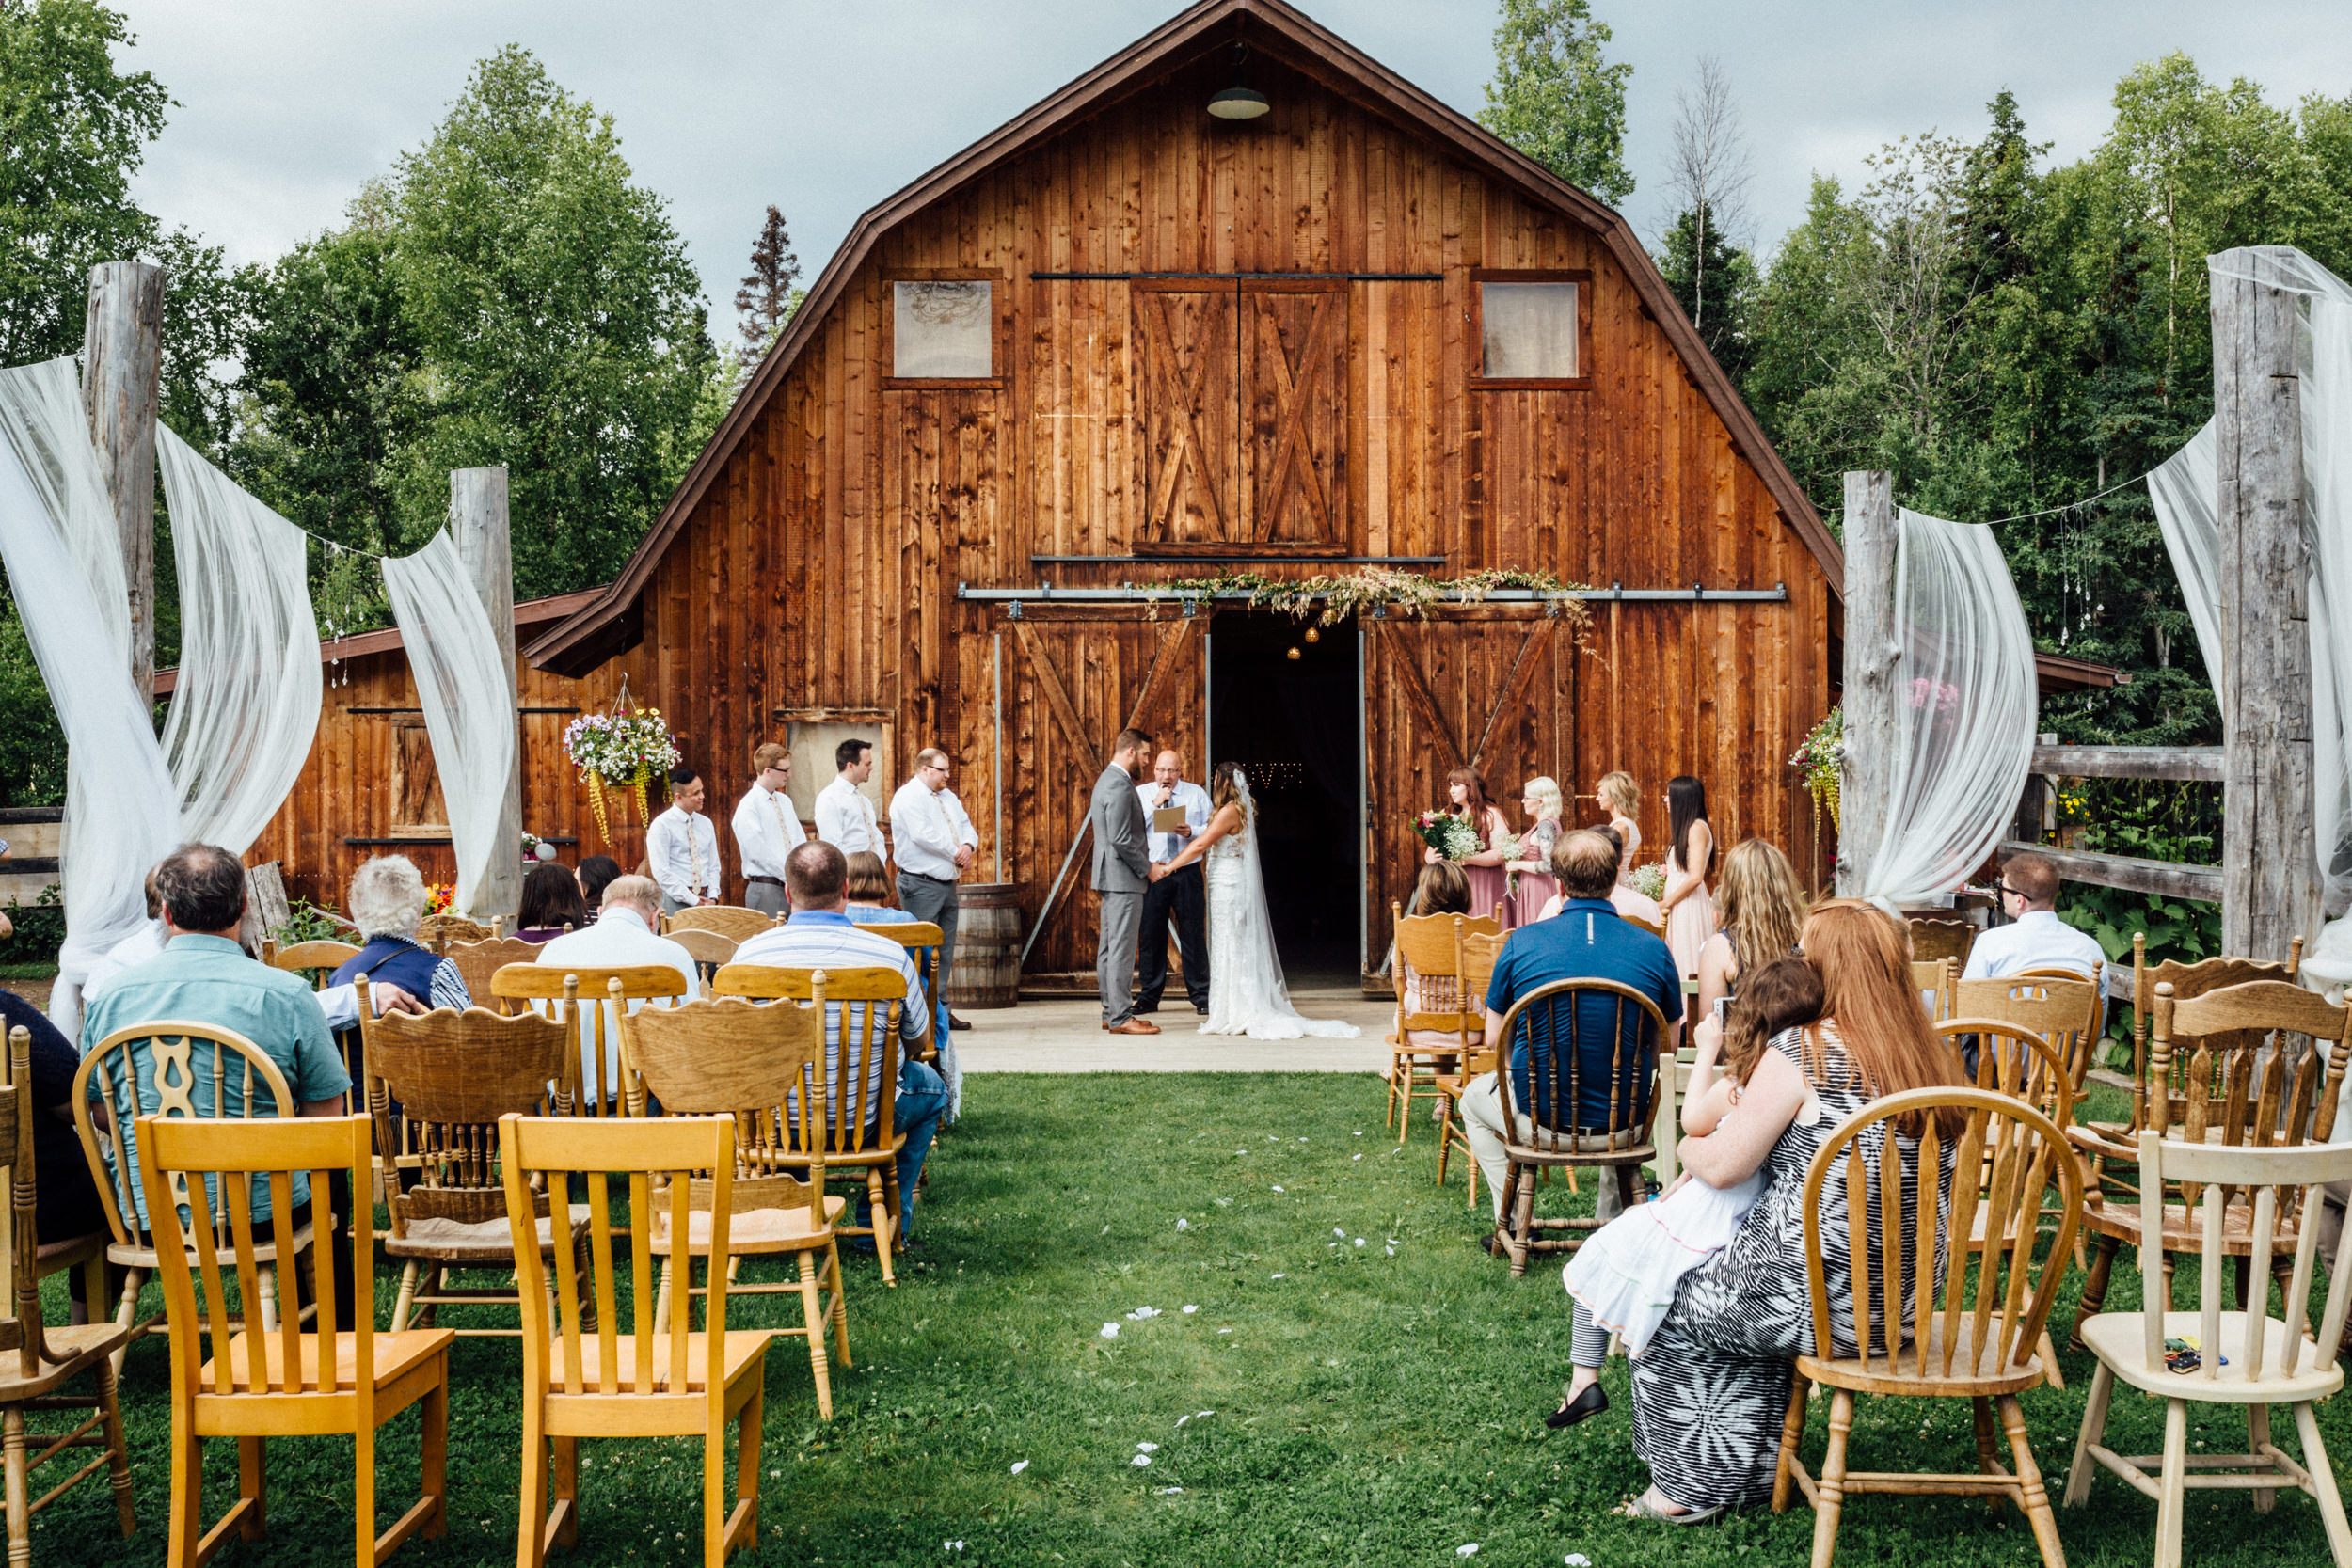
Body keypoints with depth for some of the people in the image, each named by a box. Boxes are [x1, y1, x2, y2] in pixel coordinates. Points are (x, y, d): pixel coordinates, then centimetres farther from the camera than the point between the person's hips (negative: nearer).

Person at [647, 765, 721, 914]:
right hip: (676, 902, -5)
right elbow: (661, 872, -11)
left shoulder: (706, 823, 14)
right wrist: (693, 901, -14)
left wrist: (713, 897, -1)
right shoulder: (661, 825, -5)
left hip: (704, 898, 5)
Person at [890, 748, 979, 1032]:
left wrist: (968, 846, -8)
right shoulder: (908, 797, -10)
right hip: (920, 883, -9)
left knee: (945, 951, 9)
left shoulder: (947, 797, 17)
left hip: (947, 882, 9)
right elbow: (923, 835, -21)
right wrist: (956, 854, -12)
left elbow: (966, 826, 16)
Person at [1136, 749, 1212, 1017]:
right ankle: (1149, 997, 9)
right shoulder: (1141, 793, 8)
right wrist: (1155, 804, -11)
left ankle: (1201, 997, 8)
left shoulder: (1196, 793, 9)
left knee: (1192, 934, 0)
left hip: (1187, 873, 0)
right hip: (1152, 872, 0)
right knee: (1151, 935, 1)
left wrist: (1192, 832, -13)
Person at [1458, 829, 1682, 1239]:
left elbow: (1494, 1040, -1)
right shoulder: (1653, 950, -9)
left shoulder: (1521, 943, -11)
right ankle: (1612, 1217, 46)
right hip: (1623, 1121, 2)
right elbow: (1666, 1046, 2)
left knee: (1474, 1097, 33)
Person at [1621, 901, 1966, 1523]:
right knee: (1736, 1300, 32)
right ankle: (1749, 1475, 36)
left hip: (1820, 1299, -7)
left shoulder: (1800, 1052, -16)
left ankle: (1689, 1487, 28)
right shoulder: (1932, 1058, 6)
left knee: (1665, 1310, 20)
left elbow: (1721, 1166, -11)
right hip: (1907, 1298, 8)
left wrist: (1688, 1146, 12)